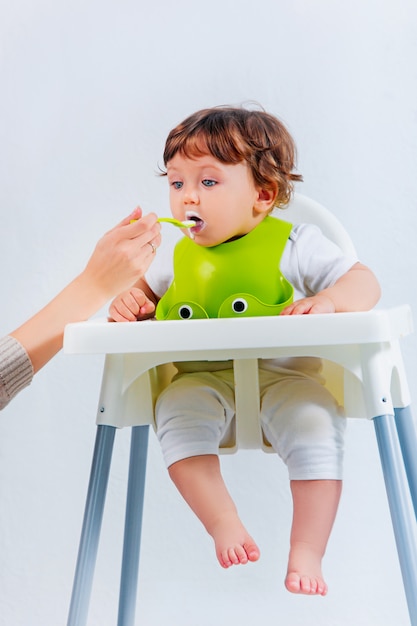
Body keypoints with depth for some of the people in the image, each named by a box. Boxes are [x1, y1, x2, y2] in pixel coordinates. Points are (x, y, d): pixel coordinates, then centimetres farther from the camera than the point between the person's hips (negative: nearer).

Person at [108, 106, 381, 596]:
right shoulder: (179, 256, 9)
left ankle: (306, 552, -17)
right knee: (175, 408, -27)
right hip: (204, 380, 3)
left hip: (283, 375, -2)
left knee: (317, 424, -28)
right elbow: (148, 288, 25)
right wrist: (128, 300, 0)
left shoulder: (293, 246, -4)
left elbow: (365, 283, -5)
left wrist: (326, 301, -28)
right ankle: (223, 522, -19)